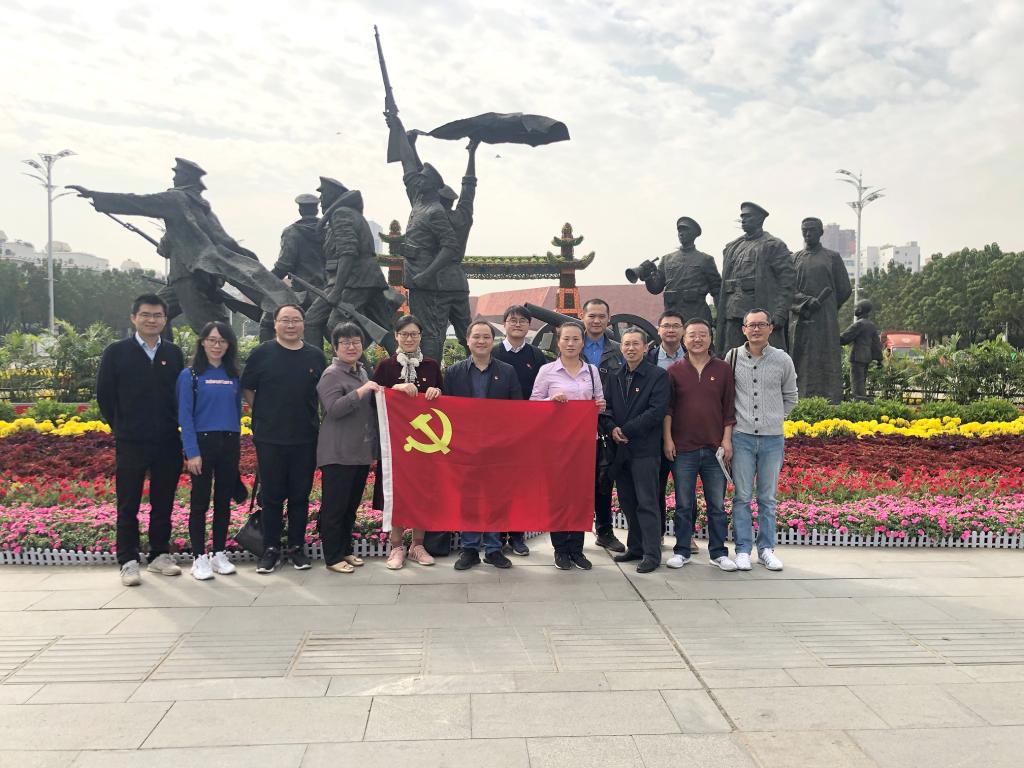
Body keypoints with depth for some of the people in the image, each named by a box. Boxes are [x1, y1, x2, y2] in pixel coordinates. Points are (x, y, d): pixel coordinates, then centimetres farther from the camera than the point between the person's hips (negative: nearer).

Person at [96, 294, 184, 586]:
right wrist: (121, 428, 5)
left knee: (163, 504, 10)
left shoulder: (174, 354, 7)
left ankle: (160, 555, 21)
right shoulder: (116, 352, -1)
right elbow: (104, 395, 3)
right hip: (130, 443, -2)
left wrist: (172, 426, 4)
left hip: (168, 442, 2)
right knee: (128, 505, 4)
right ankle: (128, 561, 12)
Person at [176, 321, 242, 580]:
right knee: (200, 501, 1)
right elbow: (185, 416, -8)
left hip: (229, 444, 4)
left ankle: (219, 554, 18)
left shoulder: (233, 376, 10)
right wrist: (192, 452, -14)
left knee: (224, 500, 8)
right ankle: (199, 557, 10)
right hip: (202, 442, -4)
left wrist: (236, 444, 7)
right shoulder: (190, 374, -3)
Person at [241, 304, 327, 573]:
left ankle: (297, 547, 20)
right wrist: (263, 415, 3)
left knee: (300, 495, 8)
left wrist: (314, 419, 9)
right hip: (269, 438, -2)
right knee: (272, 496, 5)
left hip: (305, 438, 2)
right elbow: (247, 389, 6)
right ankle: (271, 549, 16)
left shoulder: (316, 356, 5)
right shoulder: (262, 353, 0)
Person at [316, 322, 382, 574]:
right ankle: (332, 558, 7)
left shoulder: (362, 371, 15)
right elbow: (333, 409, -20)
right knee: (335, 506, -1)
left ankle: (346, 550, 27)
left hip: (362, 451, 8)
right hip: (339, 454, -8)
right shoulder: (332, 375, -9)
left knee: (352, 505, 15)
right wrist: (361, 391, -25)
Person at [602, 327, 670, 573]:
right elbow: (607, 407, 12)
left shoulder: (658, 376, -4)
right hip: (620, 449, 6)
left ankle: (652, 554, 2)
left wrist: (626, 430, -13)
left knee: (647, 503, -5)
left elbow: (657, 411, -13)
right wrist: (612, 428, -9)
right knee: (627, 502, 12)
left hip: (644, 449, -6)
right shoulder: (615, 377, 14)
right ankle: (635, 548, 23)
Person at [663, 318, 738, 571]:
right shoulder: (675, 370, 4)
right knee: (684, 504, 7)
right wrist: (667, 439, -4)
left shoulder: (723, 369, 6)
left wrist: (727, 439, -1)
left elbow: (729, 407, 6)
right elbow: (667, 408, 3)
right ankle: (682, 551, 17)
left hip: (715, 448, 1)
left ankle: (718, 552, 18)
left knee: (717, 504, 7)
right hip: (683, 448, -1)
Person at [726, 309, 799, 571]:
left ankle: (766, 549, 19)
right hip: (742, 437, -1)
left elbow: (790, 397, 15)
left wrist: (773, 418, 9)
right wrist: (735, 419, 7)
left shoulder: (783, 360, 2)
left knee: (767, 498, 9)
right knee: (742, 496, 2)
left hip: (772, 438, 1)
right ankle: (743, 550, 11)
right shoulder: (732, 357, 1)